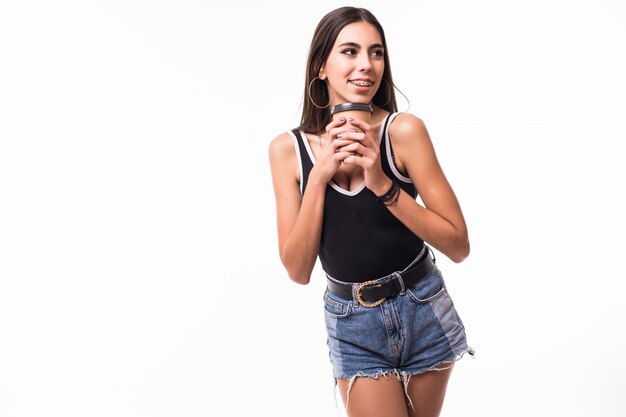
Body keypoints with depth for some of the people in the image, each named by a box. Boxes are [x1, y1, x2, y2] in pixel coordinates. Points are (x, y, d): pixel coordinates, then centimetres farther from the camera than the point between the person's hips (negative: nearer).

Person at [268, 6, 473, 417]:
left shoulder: (404, 130, -13)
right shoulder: (288, 148, -7)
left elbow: (459, 246, -14)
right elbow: (298, 270, -9)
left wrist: (382, 183, -25)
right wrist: (319, 176, -19)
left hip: (423, 311, 0)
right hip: (353, 326, 0)